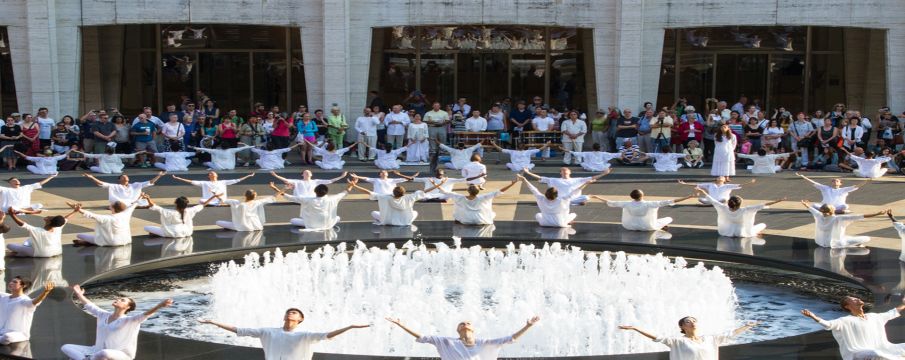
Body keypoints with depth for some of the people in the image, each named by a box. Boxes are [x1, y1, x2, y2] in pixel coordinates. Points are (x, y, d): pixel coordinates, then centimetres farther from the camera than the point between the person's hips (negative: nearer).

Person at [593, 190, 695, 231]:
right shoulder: (649, 204, -24)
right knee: (669, 219, 13)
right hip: (648, 227, -2)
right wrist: (688, 197, -25)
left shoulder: (627, 204, -18)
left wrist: (596, 197, 4)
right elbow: (667, 202, -26)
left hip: (630, 226, 2)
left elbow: (610, 203, -9)